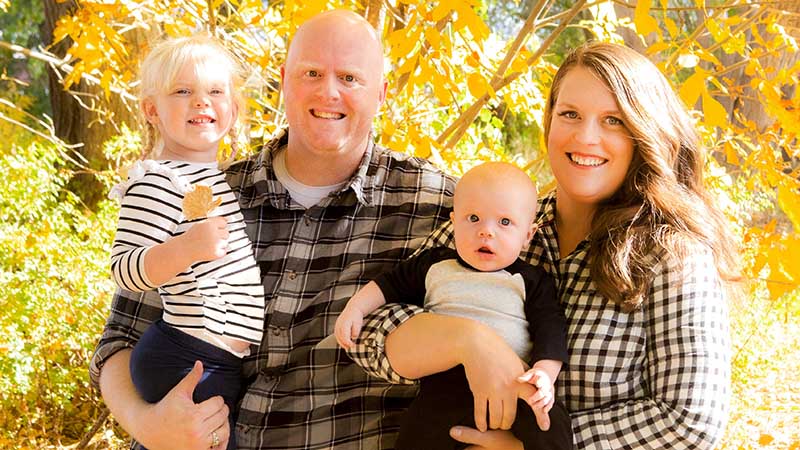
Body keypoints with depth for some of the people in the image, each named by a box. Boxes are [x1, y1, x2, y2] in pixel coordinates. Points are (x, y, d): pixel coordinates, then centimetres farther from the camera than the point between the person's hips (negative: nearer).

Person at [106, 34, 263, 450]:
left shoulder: (228, 177, 14)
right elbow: (124, 270, -20)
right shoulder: (159, 183, -14)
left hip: (224, 367, 9)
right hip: (185, 364, -9)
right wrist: (185, 249, -33)